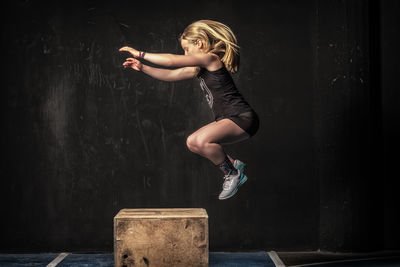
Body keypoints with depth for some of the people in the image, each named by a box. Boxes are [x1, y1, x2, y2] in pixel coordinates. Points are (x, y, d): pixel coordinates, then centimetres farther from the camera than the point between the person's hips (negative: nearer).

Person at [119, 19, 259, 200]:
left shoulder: (210, 58, -14)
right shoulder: (198, 68, 14)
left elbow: (172, 61, -17)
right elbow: (170, 75, 16)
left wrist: (141, 54, -10)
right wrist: (142, 68, 6)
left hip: (243, 119, -10)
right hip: (227, 120, 10)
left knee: (202, 141, -30)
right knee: (192, 143, 17)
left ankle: (232, 173, -8)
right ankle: (233, 164, 20)